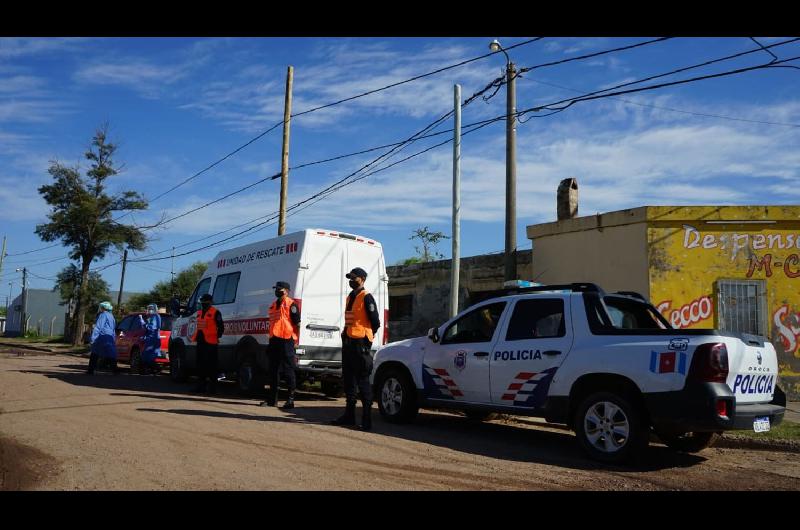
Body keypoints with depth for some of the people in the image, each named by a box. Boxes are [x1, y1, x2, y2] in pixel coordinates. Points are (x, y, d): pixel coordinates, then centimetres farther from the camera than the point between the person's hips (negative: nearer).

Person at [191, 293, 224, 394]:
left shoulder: (215, 312, -6)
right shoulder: (199, 313, 18)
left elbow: (221, 327, -7)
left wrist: (217, 337, -7)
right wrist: (195, 336, 18)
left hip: (211, 343, -8)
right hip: (201, 342, 8)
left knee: (211, 364, -6)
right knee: (201, 364, 12)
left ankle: (212, 385, -2)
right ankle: (202, 384, 21)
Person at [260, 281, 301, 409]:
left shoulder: (291, 304, -5)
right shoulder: (273, 305, 19)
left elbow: (297, 323, -9)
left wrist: (295, 339, -14)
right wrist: (270, 342, 21)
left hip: (286, 340, -8)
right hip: (274, 340, 8)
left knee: (288, 371, -4)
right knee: (273, 370, 11)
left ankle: (290, 399, -1)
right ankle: (272, 399, 18)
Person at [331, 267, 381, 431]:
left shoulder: (366, 298, -9)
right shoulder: (350, 297, 17)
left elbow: (375, 322, -10)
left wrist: (367, 337, -1)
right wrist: (347, 335, 15)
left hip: (360, 343, -9)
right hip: (348, 342, 9)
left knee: (362, 380, -7)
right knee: (348, 379, 13)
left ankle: (367, 418, -4)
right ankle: (349, 414, 22)